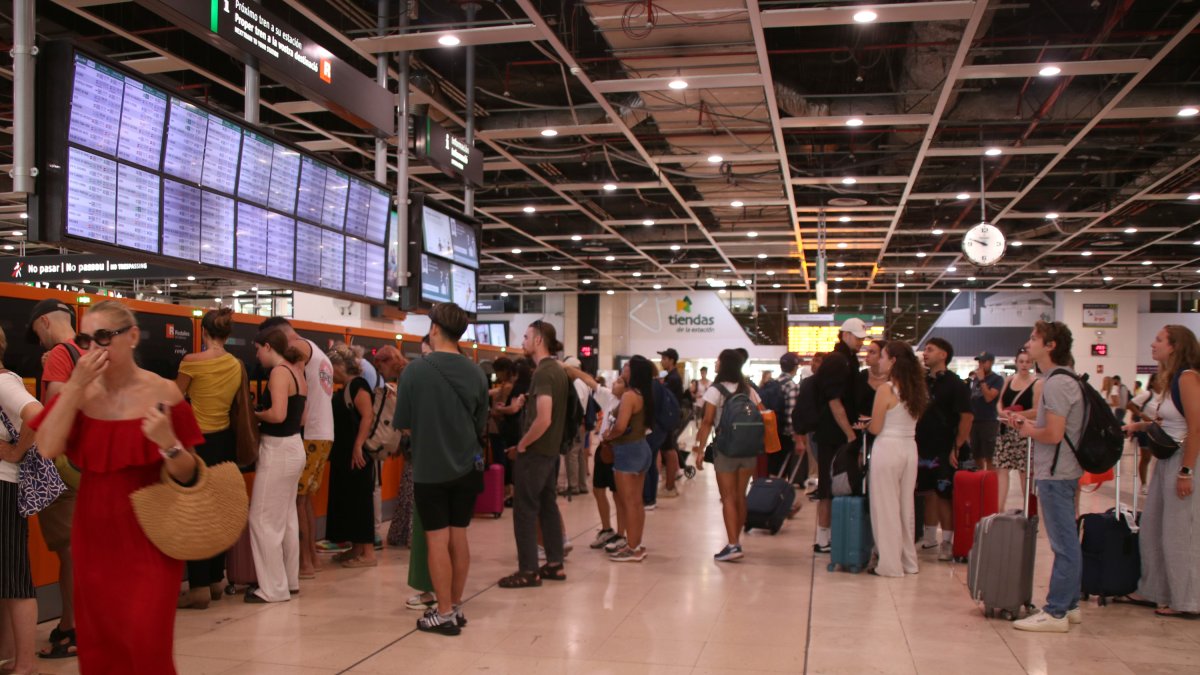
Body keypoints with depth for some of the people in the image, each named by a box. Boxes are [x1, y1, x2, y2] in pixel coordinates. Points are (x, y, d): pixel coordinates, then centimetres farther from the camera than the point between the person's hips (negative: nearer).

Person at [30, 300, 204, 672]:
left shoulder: (162, 393, -9)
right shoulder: (78, 390, 2)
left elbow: (187, 476, -6)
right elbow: (47, 449, -13)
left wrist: (168, 442, -27)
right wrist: (75, 385, -16)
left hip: (150, 535, -4)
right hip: (94, 533, 4)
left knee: (145, 642, -6)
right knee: (98, 641, 12)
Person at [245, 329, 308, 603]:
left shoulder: (279, 372, -15)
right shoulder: (297, 372, 12)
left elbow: (278, 414, -28)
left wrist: (255, 414, -9)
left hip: (277, 450, -9)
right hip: (294, 447, 9)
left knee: (264, 520, -1)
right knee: (286, 518, 17)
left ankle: (273, 588, 4)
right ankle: (289, 579, 25)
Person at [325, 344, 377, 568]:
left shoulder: (358, 385, -14)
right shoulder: (345, 389, 16)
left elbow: (368, 417, -23)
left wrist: (358, 446, -27)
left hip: (355, 455, -10)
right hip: (343, 455, 10)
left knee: (360, 500, -6)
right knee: (346, 500, 12)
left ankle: (368, 553, -2)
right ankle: (356, 549, 19)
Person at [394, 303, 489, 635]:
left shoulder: (416, 370, -13)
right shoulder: (476, 373, -1)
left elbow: (402, 422, -7)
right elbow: (481, 425, 7)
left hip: (430, 468, -4)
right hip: (467, 467, 4)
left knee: (437, 539, 3)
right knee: (458, 537, 12)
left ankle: (444, 613, 7)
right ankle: (456, 606, 22)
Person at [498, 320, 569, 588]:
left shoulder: (543, 373, -19)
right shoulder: (557, 370, 10)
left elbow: (543, 419, -28)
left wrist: (521, 445, -16)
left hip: (535, 452, -9)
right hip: (550, 449, 9)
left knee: (525, 509, -2)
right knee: (547, 505, 14)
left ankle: (528, 571, 3)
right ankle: (555, 564, 19)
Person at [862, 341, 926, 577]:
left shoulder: (885, 391, -13)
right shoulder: (916, 390, 6)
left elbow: (875, 428, -11)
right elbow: (911, 421, 13)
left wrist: (865, 423, 11)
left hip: (888, 449, -7)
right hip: (910, 448, 7)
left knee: (886, 507, 2)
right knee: (906, 506, 15)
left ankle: (890, 565, 7)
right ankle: (908, 562, 23)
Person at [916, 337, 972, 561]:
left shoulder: (955, 384, -7)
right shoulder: (922, 381, 10)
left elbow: (966, 417, -12)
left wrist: (957, 448, -15)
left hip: (943, 450, -6)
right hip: (922, 448, 6)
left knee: (944, 496, -2)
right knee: (927, 493, 12)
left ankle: (948, 541, 6)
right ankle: (930, 537, 23)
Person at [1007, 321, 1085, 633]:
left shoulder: (1056, 383, -18)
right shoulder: (1064, 379, 14)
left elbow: (1054, 434, -23)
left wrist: (1028, 431, -5)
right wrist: (1029, 422, 9)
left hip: (1056, 474, -10)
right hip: (1064, 470, 10)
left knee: (1063, 545, -4)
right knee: (1068, 542, 15)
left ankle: (1055, 612, 1)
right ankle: (1069, 605, 23)